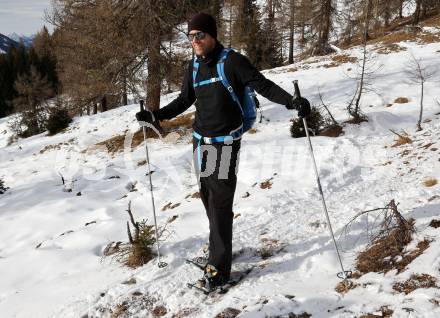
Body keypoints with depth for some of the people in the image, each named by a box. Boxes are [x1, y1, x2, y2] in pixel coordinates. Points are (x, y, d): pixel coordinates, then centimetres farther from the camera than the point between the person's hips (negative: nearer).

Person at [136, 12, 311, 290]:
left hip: (226, 142, -6)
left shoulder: (232, 61, -10)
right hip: (201, 141, 6)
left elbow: (262, 85, -12)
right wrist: (155, 116, 18)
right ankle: (221, 250, 26)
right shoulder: (194, 66, 9)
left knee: (221, 202, -8)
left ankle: (220, 266, -1)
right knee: (208, 197, 9)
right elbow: (185, 100, 20)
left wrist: (292, 101, -26)